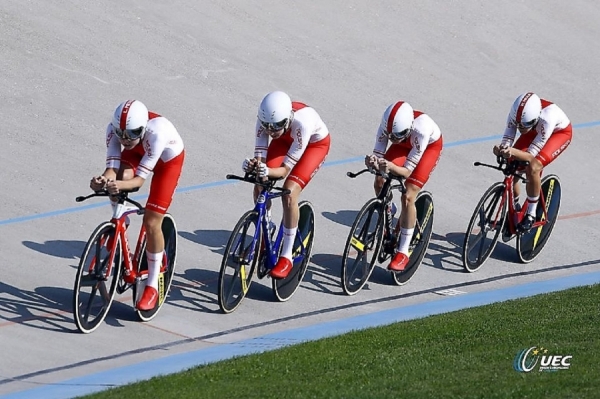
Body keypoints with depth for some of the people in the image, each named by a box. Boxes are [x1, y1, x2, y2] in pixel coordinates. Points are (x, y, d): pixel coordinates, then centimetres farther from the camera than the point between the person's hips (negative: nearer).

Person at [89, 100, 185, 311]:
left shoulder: (157, 132, -42)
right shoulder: (114, 128, -31)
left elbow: (140, 178, -40)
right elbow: (112, 168, -32)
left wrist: (121, 185, -59)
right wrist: (104, 179, -55)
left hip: (168, 158, -4)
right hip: (138, 152, 4)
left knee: (152, 221, -12)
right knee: (119, 178, -30)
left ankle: (152, 285, 1)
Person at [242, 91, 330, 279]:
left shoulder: (302, 121, -42)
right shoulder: (265, 119, -31)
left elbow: (285, 169, -35)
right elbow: (260, 156, -26)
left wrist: (267, 172, -55)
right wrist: (254, 165, -49)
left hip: (315, 143, -5)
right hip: (286, 140, 5)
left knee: (289, 194, -23)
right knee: (259, 187, -13)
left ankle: (286, 257, -13)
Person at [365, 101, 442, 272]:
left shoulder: (421, 128, -42)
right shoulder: (387, 124, -33)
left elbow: (407, 171, -37)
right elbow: (378, 153, -26)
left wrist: (391, 167, -58)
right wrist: (373, 161, -50)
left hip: (430, 145, -4)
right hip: (405, 144, 4)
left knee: (408, 196, -18)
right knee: (380, 183, -16)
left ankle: (403, 253, -11)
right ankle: (388, 214, 17)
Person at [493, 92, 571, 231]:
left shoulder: (547, 118, -43)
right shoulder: (516, 114, -32)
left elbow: (531, 155, -38)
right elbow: (507, 141, -28)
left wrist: (513, 152, -58)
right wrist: (501, 150, -51)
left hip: (559, 132, -5)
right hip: (535, 130, 5)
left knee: (533, 168, -27)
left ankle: (531, 214, -10)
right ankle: (514, 208, 13)